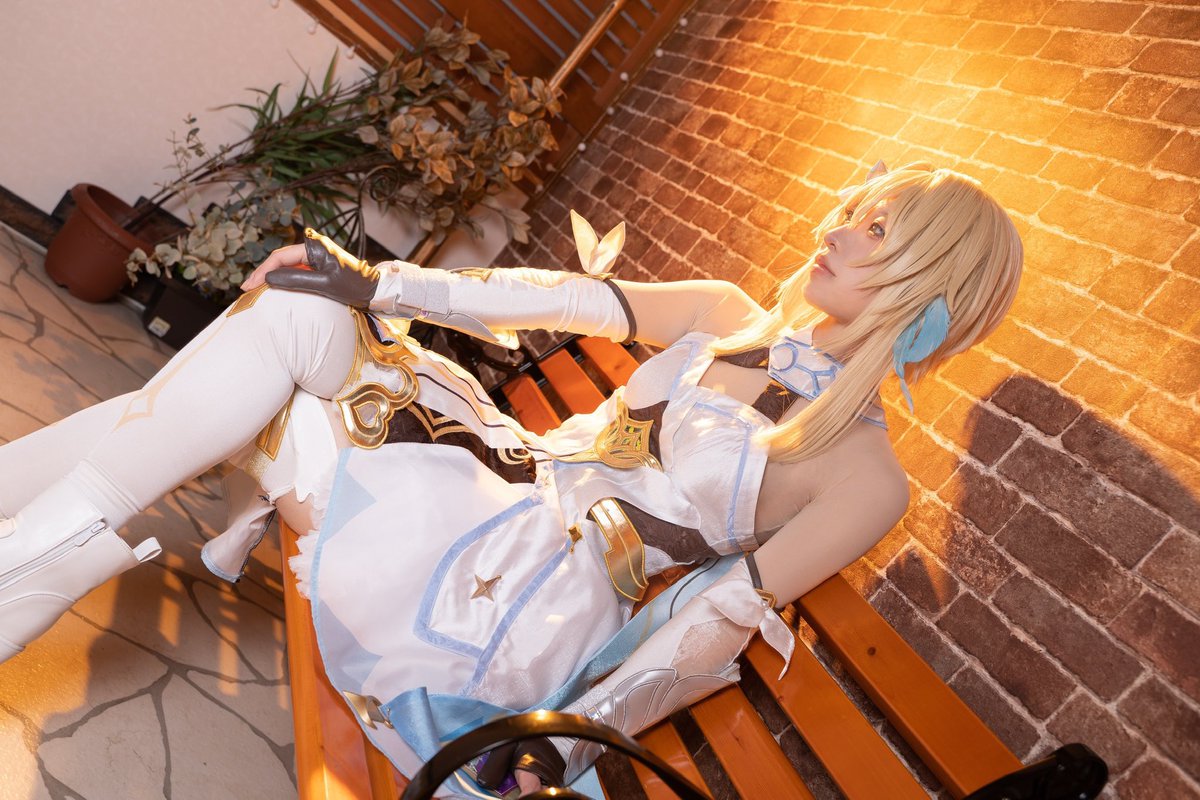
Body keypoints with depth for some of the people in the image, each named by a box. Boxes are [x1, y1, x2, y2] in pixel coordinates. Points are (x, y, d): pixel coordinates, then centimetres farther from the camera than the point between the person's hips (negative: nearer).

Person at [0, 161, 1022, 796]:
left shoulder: (867, 474, -5)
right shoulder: (727, 315, 11)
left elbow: (720, 617, -10)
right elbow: (564, 300, 5)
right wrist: (379, 286, -2)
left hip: (514, 606, -6)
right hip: (511, 477, 6)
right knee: (302, 312, -8)